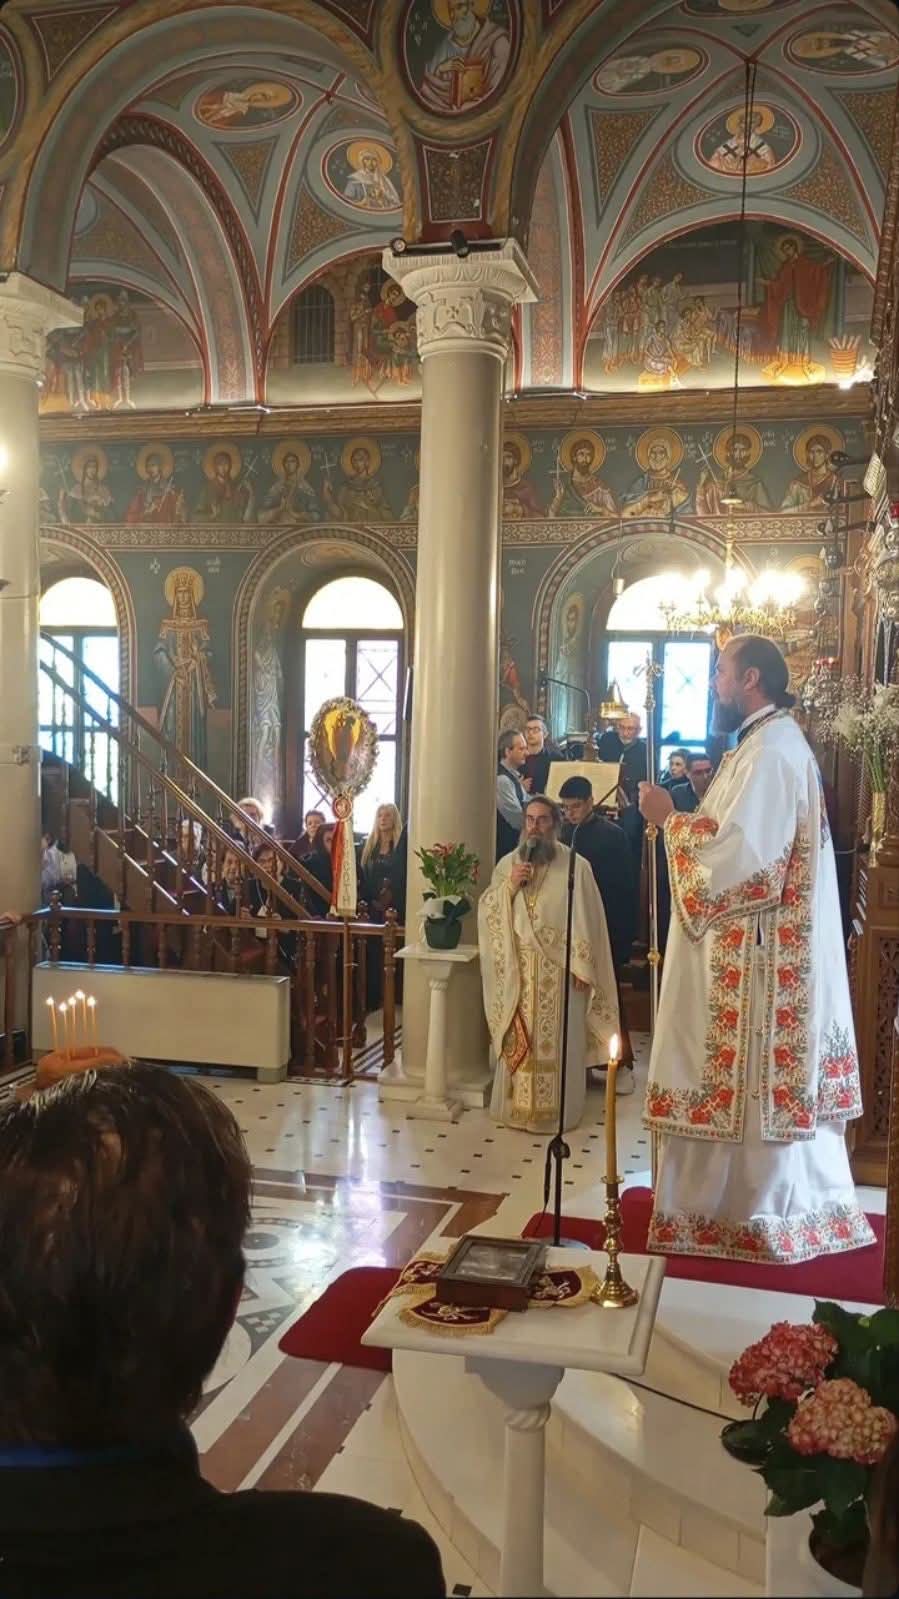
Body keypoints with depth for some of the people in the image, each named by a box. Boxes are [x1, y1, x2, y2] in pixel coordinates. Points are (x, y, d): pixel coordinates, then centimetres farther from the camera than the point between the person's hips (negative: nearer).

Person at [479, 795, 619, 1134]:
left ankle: (556, 1110, 11)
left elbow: (587, 921, -4)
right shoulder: (508, 863, 8)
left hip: (559, 968, -3)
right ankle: (516, 1106, 16)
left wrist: (582, 967, -9)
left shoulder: (576, 866, -3)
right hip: (518, 969, 3)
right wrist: (509, 885, -11)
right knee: (518, 1041, 6)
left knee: (557, 1042, 1)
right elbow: (486, 910, 5)